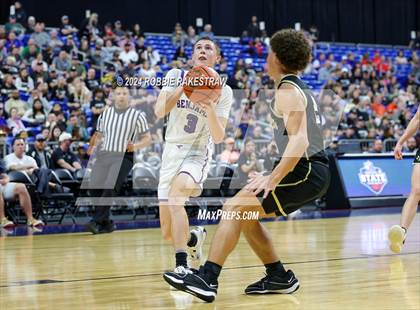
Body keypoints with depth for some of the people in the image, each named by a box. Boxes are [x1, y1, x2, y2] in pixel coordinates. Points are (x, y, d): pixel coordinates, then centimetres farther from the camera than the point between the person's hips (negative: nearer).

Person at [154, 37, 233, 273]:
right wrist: (184, 87, -23)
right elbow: (159, 111, -13)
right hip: (172, 151, 3)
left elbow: (218, 138, -11)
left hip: (198, 154, -3)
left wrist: (209, 107, -25)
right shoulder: (177, 76, 0)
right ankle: (194, 238, 39)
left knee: (177, 190, -37)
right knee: (168, 233, 2)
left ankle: (182, 265, -37)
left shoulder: (223, 92, -3)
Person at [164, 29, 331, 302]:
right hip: (314, 171, 10)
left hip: (306, 171, -10)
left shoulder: (287, 91, -11)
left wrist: (273, 180, -26)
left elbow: (299, 141, -23)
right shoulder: (302, 89, 19)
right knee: (245, 213, 16)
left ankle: (207, 279, -22)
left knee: (235, 208, -15)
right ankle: (279, 277, 19)